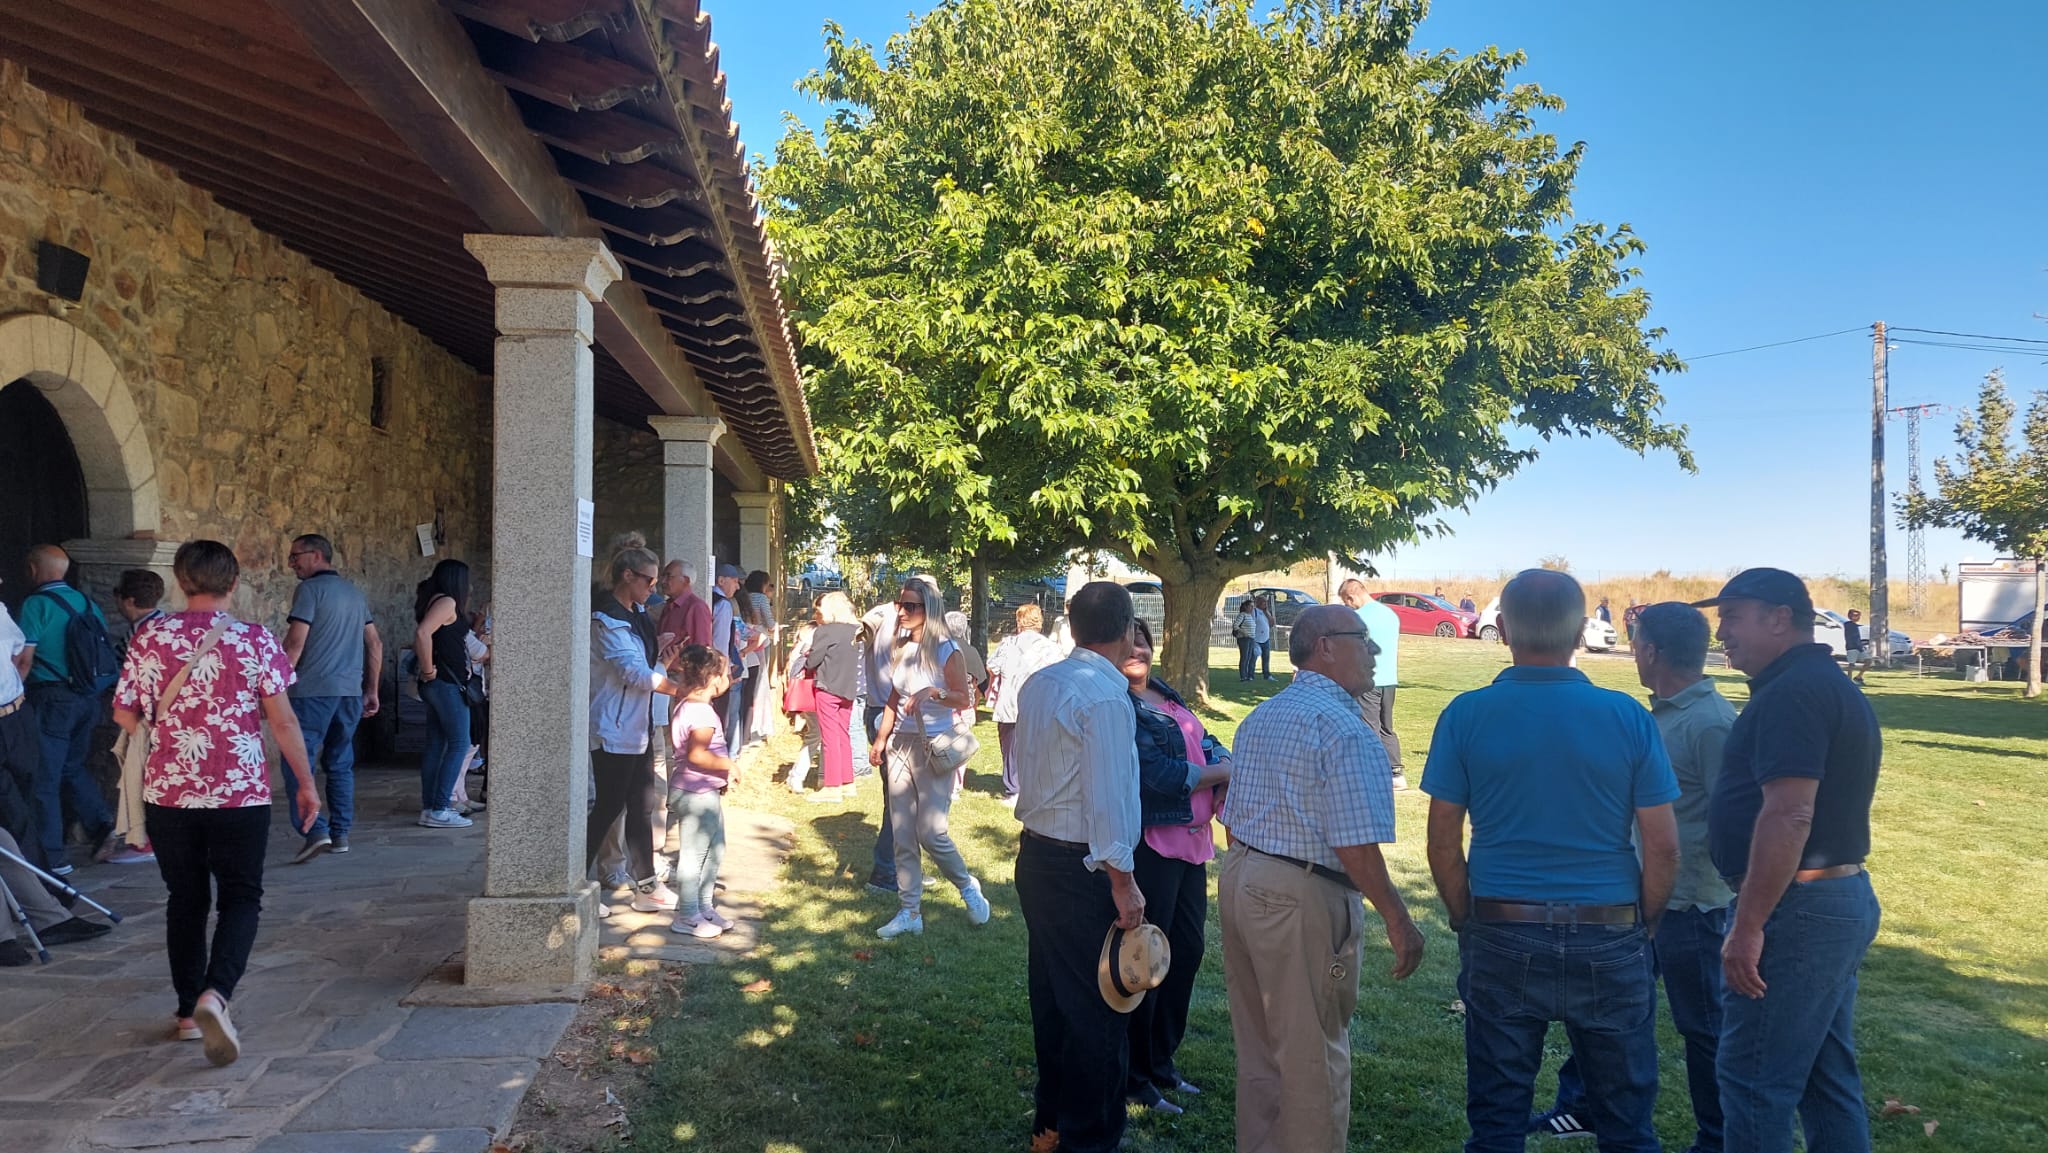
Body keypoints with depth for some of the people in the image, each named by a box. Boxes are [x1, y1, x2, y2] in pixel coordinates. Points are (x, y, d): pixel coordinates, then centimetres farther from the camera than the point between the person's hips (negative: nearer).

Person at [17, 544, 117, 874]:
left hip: (51, 699, -7)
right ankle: (101, 822, 5)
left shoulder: (36, 604, -10)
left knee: (44, 780, 1)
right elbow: (105, 651, 13)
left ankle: (53, 857, 4)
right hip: (87, 698, 7)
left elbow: (23, 660, -14)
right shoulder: (86, 602, 10)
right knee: (72, 768, 22)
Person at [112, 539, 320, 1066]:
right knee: (240, 899, 6)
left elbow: (124, 714, 5)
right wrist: (306, 783, 1)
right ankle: (215, 993, -16)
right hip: (240, 793, -3)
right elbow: (283, 720, -8)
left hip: (168, 791, 3)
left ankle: (190, 1011, 21)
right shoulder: (255, 640, -8)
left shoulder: (149, 638, -1)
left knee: (186, 901, 16)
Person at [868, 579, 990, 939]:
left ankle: (969, 888, 16)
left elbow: (964, 698, -14)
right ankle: (909, 913, 15)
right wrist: (881, 739, 11)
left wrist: (933, 692, -30)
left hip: (934, 747, -6)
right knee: (903, 835, 6)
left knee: (930, 832, -9)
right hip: (900, 745, 6)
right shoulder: (901, 648, 10)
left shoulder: (945, 649, -9)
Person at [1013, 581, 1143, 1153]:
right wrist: (1124, 882, -17)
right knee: (1097, 1010, 4)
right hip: (1082, 870, -9)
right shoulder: (1106, 698, -20)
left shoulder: (1038, 684, 6)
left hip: (1036, 855, 9)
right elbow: (1107, 799, -21)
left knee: (1051, 996, 20)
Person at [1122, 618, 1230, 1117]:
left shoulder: (1164, 694, 12)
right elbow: (1158, 771, -22)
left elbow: (1208, 743, 12)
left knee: (1188, 950, 17)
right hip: (1149, 846, -9)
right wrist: (1221, 772, -8)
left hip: (1191, 840, 9)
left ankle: (1161, 1062, 33)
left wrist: (1227, 778, -10)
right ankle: (1134, 1080, 18)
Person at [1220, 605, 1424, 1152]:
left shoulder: (1259, 718, 12)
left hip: (1239, 880, 9)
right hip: (1302, 900, -9)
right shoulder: (1344, 728, -16)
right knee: (1313, 1057, 5)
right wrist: (1399, 921, -13)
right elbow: (1355, 846, -21)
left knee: (1258, 1048, 19)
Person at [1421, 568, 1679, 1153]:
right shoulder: (1628, 718, -5)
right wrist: (1643, 927, 13)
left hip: (1501, 939, 0)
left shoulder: (1466, 715, -6)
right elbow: (1663, 849, -2)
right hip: (1610, 941, 1)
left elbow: (1443, 845, -3)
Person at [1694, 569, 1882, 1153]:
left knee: (1754, 1081, -2)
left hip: (1797, 909, -11)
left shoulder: (1792, 693, -17)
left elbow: (1788, 815, -25)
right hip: (1842, 900, 11)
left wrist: (1748, 926, -23)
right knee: (1828, 1078, 16)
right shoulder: (1832, 686, 16)